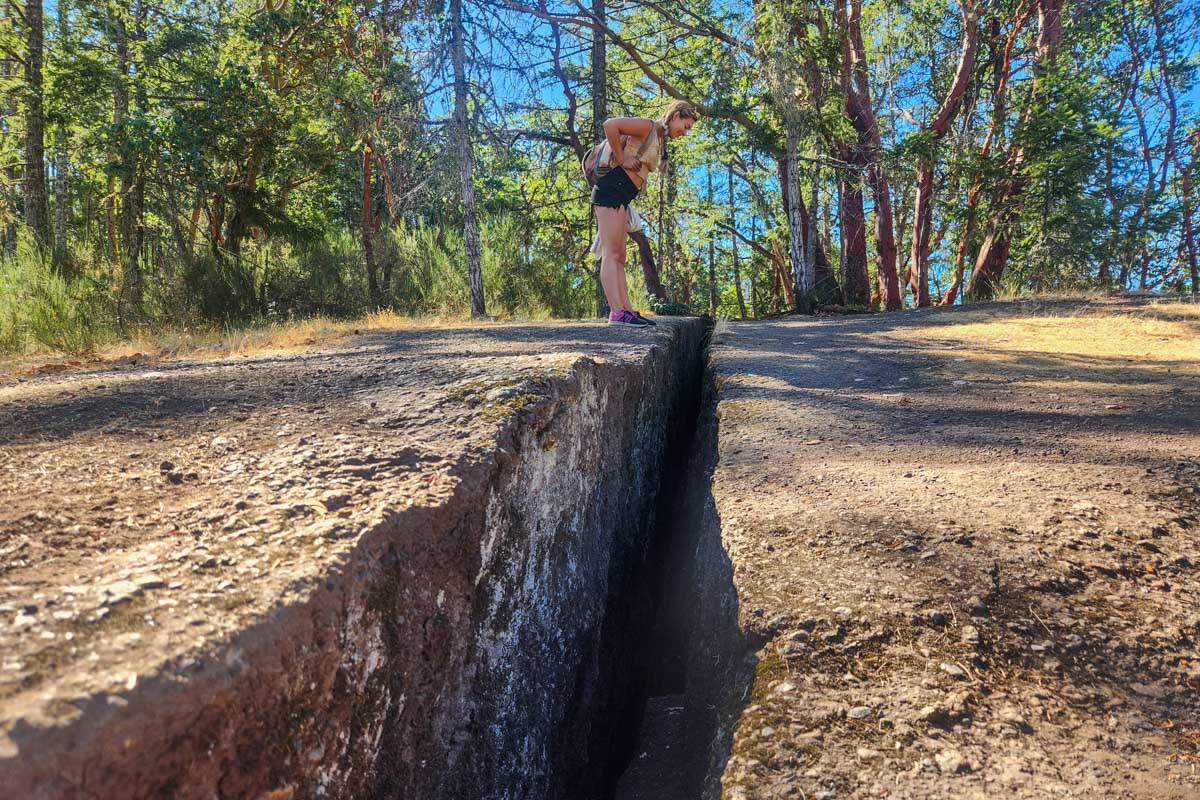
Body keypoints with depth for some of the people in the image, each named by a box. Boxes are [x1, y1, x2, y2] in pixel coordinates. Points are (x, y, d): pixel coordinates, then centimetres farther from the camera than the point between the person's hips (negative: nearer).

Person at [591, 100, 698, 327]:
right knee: (611, 253, -16)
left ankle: (626, 310, 6)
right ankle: (617, 313, -23)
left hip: (620, 197, 10)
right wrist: (622, 160, -12)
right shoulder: (647, 127, -4)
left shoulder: (659, 142, 24)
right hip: (611, 188, -10)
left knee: (619, 257, 5)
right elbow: (610, 124, -17)